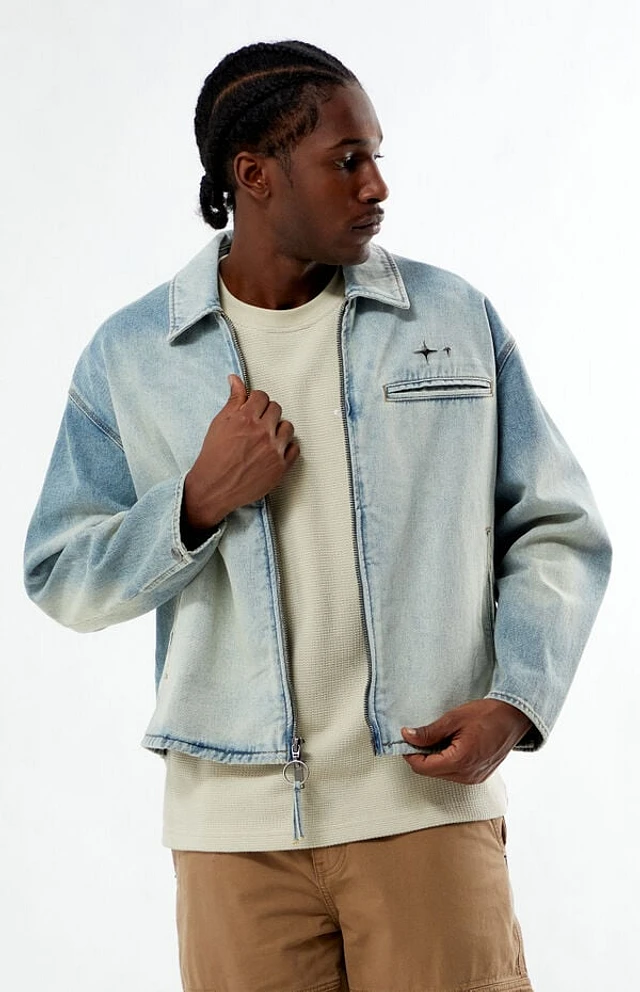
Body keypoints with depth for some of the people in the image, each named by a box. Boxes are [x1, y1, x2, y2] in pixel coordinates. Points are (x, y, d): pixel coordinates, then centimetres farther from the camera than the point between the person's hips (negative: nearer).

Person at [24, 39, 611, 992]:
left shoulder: (457, 320, 5)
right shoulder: (131, 356, 5)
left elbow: (558, 531, 7)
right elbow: (59, 579, 5)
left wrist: (516, 702, -8)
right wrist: (202, 502, -10)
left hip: (429, 801, 0)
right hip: (235, 822, 0)